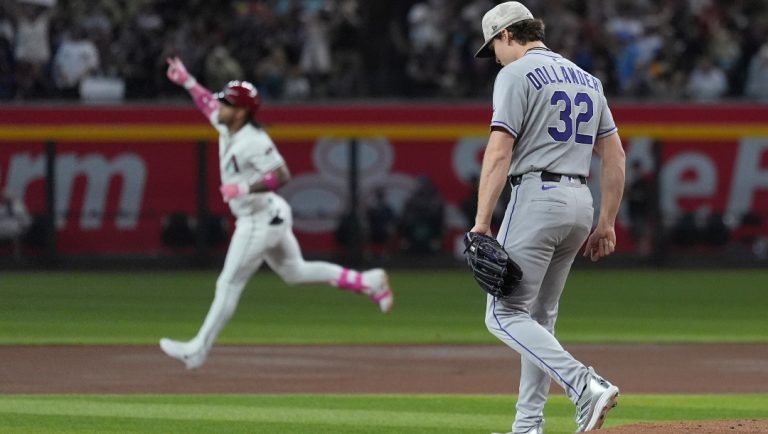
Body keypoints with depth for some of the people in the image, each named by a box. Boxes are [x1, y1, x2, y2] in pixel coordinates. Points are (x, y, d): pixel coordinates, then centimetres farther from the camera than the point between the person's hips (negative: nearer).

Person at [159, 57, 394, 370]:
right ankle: (367, 282, 20)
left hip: (260, 221, -10)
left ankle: (197, 350, 1)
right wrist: (187, 82, 15)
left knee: (229, 284, -4)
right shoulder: (227, 128, 4)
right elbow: (208, 104, 24)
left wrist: (245, 188, -35)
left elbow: (282, 174, -31)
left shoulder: (253, 141, -23)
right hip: (270, 216, 10)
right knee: (295, 272, 20)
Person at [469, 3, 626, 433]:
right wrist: (606, 223, 18)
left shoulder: (517, 74, -5)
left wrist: (481, 223, -16)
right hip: (579, 202, 8)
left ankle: (586, 385, -26)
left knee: (505, 315, -8)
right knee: (539, 316, 16)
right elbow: (615, 155, 16)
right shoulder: (586, 79, 18)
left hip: (536, 198, -8)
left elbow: (500, 152, -14)